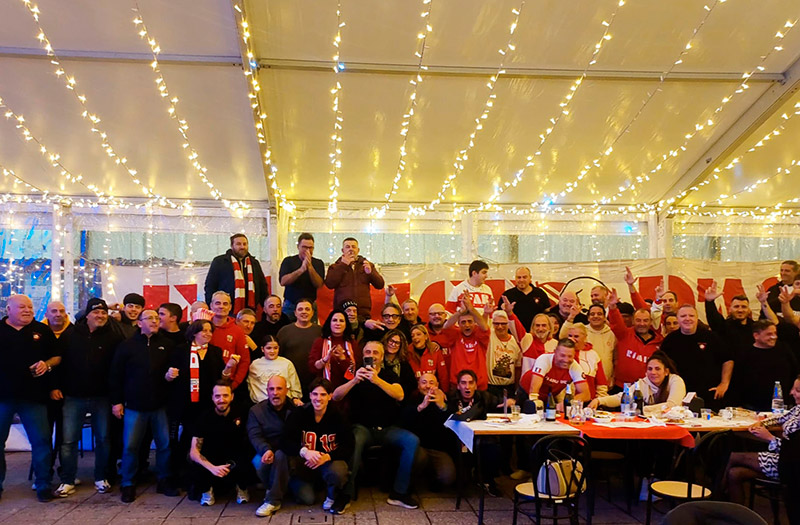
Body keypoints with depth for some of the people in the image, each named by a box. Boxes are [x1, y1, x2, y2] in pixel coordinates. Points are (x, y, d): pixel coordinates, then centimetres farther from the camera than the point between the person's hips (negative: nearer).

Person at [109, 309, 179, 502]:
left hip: (160, 405, 2)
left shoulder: (167, 345, 5)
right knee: (130, 446, 2)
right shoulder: (127, 345, 0)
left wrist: (170, 375, -12)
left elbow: (174, 368, 12)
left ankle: (164, 480, 22)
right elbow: (116, 375, 0)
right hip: (134, 405, -1)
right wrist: (116, 401, -3)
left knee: (165, 444, 7)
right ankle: (128, 485, 17)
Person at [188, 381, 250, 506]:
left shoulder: (239, 416, -7)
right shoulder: (205, 417, -9)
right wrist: (212, 468, -31)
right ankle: (207, 490, 3)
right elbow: (193, 452, -16)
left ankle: (242, 488, 2)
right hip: (211, 462, 0)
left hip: (234, 460, 0)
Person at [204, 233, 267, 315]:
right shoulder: (219, 262, 5)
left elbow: (263, 286, 22)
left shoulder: (254, 263, 18)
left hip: (249, 312, 4)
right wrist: (211, 309, -4)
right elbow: (210, 287, 3)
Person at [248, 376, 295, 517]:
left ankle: (273, 500, -21)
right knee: (260, 463, -30)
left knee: (280, 455, -34)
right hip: (265, 450, 2)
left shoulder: (295, 409, 1)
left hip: (287, 453, -2)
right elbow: (255, 436, -9)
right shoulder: (256, 410, 5)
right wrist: (266, 450, -30)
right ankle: (273, 489, 1)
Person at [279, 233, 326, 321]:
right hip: (290, 306, -1)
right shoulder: (288, 261, 1)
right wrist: (301, 270, -24)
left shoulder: (318, 263, 4)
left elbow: (318, 284, -9)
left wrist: (310, 267, -22)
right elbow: (283, 282, -13)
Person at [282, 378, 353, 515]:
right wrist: (304, 451, -36)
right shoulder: (300, 413, -10)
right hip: (306, 461, 1)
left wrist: (327, 456, -32)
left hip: (331, 460, -1)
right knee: (307, 499, -14)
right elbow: (286, 442, -16)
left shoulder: (338, 416, -12)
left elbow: (348, 447, -14)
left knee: (337, 473, -34)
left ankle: (333, 497, 1)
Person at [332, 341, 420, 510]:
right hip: (362, 427, -2)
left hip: (386, 429, 2)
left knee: (412, 441, -23)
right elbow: (335, 396, -7)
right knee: (353, 441, -35)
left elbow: (400, 395, -14)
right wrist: (354, 381, -24)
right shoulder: (356, 374, 8)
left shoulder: (389, 375, 9)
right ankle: (346, 494, -24)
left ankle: (399, 493, -14)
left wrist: (377, 380, -28)